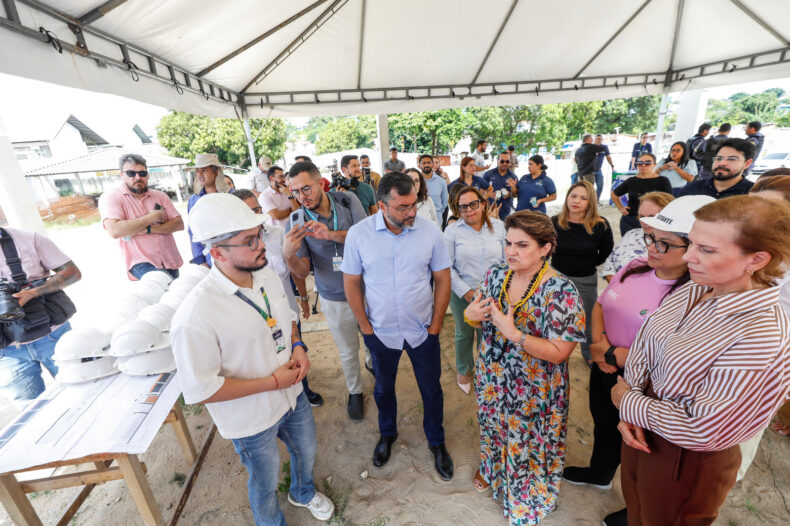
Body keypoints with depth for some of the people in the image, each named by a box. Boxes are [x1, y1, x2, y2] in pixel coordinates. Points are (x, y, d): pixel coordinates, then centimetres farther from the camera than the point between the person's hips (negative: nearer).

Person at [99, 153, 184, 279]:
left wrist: (149, 229, -12)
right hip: (141, 264, -5)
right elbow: (115, 231, -17)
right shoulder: (110, 197, 0)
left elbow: (179, 224, 1)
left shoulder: (160, 196, 12)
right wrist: (152, 217, -12)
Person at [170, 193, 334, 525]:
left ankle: (303, 493, 66)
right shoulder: (195, 317, -33)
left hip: (293, 395, 6)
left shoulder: (266, 273, -12)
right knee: (266, 484, 24)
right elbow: (200, 390, -26)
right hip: (252, 421, -6)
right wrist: (272, 382, -24)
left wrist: (297, 346, -12)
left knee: (306, 451, 32)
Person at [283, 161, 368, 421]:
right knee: (348, 351, 18)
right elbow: (302, 272, -11)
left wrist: (331, 234, -33)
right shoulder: (296, 223, -12)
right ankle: (355, 392, 45)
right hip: (335, 299, 0)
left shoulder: (348, 200, -11)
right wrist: (289, 254, -33)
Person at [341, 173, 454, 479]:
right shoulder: (358, 234, -13)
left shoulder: (430, 231, -13)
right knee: (383, 388, 22)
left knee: (431, 390, 17)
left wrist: (435, 326, -4)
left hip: (422, 331, 0)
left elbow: (442, 280, -5)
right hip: (380, 332, 1)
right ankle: (387, 434, 53)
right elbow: (352, 284, -5)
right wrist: (366, 327, -4)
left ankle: (436, 442, 45)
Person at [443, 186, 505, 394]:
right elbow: (447, 267, -8)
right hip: (462, 295, -1)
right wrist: (467, 292, -13)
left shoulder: (498, 226, -1)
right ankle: (463, 370, 43)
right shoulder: (452, 230, -7)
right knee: (464, 334, 16)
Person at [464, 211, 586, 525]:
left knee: (526, 445, 19)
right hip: (491, 379, 5)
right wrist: (470, 314, -18)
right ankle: (491, 467, 62)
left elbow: (558, 353, -24)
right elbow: (481, 316, 5)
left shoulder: (561, 292, -25)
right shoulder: (495, 274, -8)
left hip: (533, 391, -4)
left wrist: (513, 333, -33)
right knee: (493, 428, 29)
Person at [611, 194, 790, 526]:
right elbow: (642, 346, -3)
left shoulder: (763, 338, -30)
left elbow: (703, 432, -27)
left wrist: (628, 402, -16)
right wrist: (630, 412, -12)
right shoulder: (692, 291, -10)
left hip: (687, 460, -5)